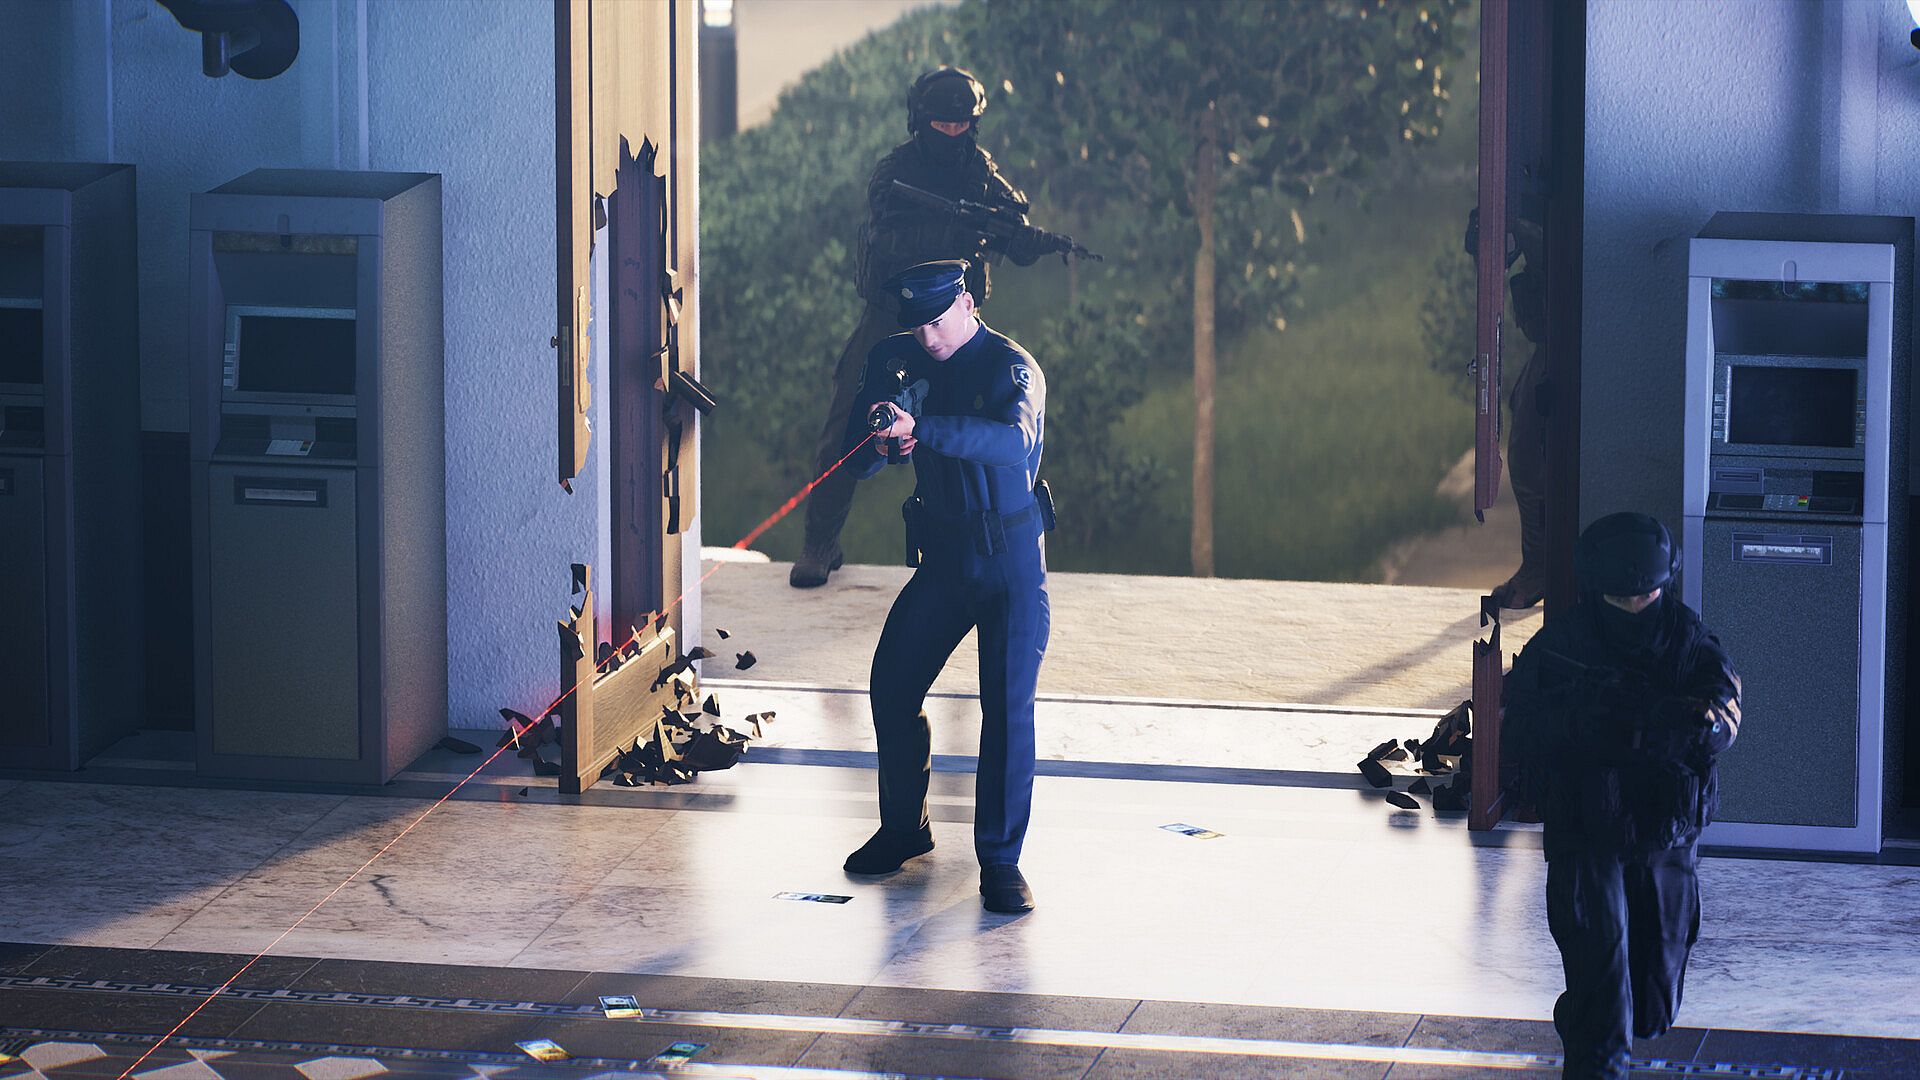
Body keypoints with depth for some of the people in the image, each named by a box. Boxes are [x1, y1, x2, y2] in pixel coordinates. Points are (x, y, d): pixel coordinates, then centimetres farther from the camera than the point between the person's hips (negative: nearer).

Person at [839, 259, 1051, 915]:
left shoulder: (1011, 367, -14)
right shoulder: (906, 363, 2)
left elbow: (1016, 440, -36)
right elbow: (860, 462, 3)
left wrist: (918, 428, -45)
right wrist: (881, 442, -22)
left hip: (1011, 564, -5)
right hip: (942, 558, 5)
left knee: (1008, 705, -11)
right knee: (891, 687, 3)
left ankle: (1001, 860, -6)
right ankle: (904, 830, 22)